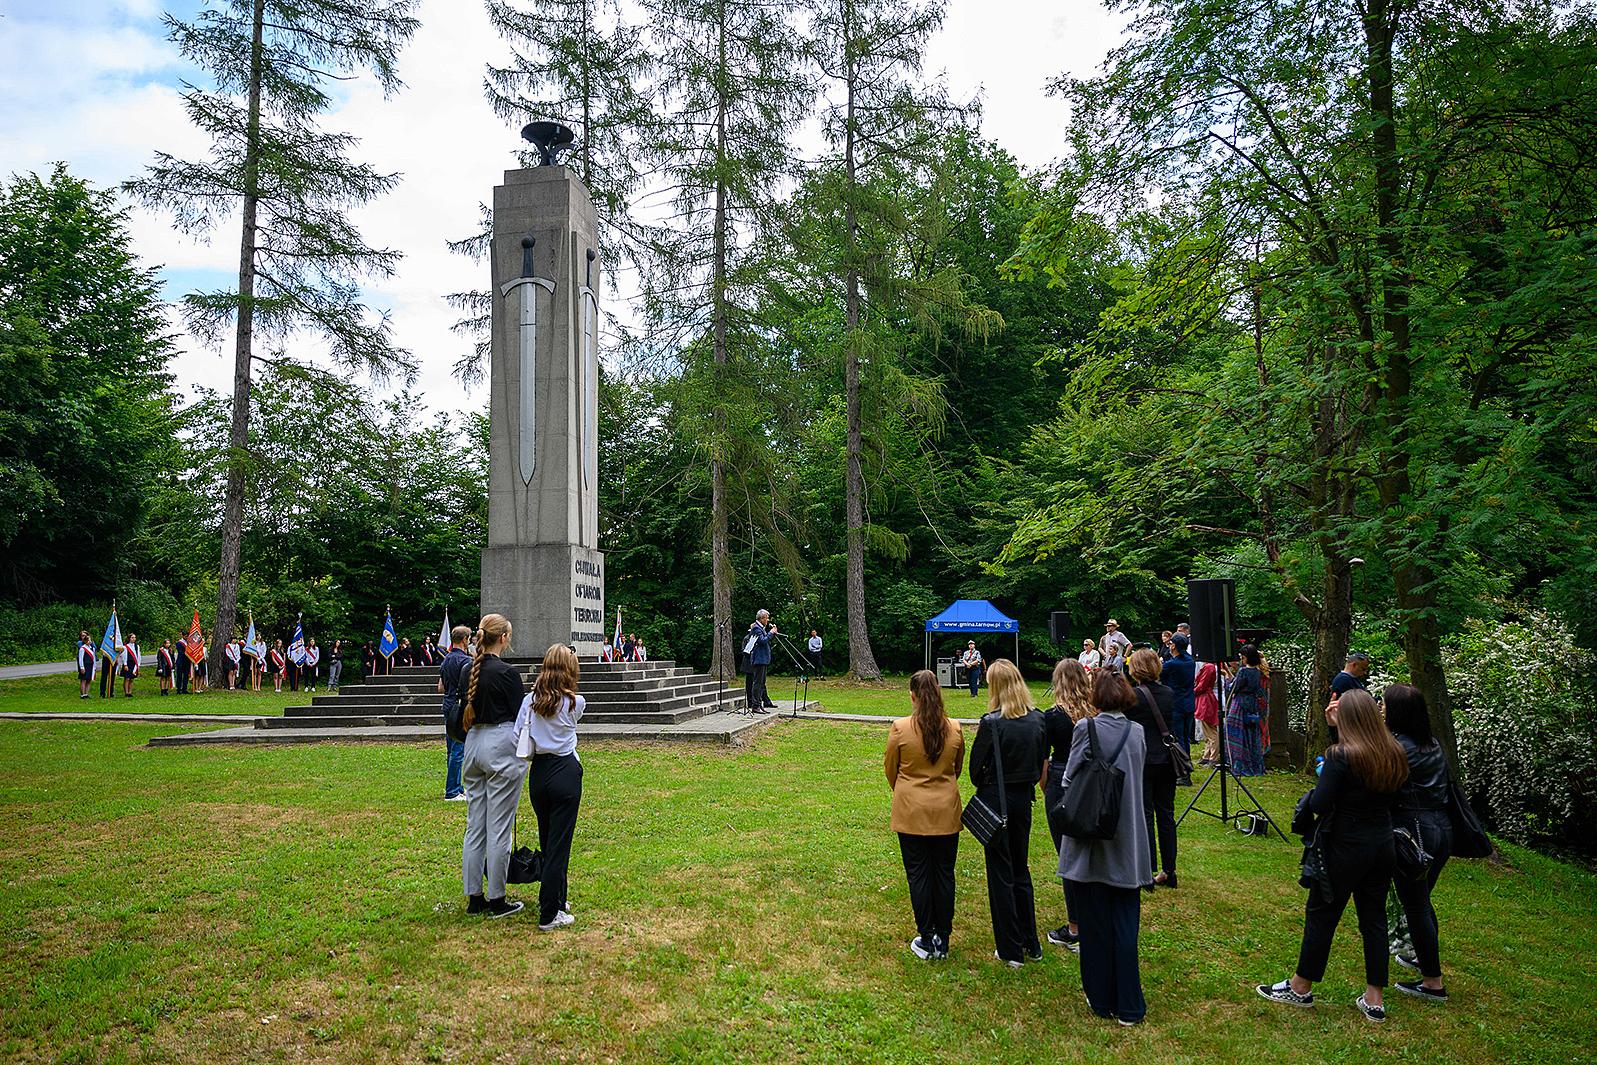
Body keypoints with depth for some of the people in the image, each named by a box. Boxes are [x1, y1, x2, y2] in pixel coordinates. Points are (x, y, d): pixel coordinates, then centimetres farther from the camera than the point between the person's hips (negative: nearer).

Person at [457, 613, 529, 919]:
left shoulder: (467, 672, 7)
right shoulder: (508, 672, -15)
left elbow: (463, 714, 14)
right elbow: (521, 715, -10)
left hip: (473, 745, 8)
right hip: (502, 747, -7)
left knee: (475, 825, 12)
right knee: (499, 827, 0)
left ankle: (474, 897, 19)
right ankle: (497, 900, 8)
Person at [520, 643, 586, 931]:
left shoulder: (530, 700, -1)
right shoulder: (575, 703, -6)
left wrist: (536, 748, 13)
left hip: (538, 773, 4)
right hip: (566, 772, -4)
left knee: (547, 839, 17)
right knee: (559, 842, 1)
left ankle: (555, 899, 32)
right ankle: (549, 915, 3)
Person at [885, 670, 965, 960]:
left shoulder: (900, 728, -14)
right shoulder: (954, 729, -6)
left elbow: (890, 768, 0)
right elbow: (957, 768, 9)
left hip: (911, 813, -2)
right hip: (946, 812, 2)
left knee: (918, 875, 8)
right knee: (944, 874, 12)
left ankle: (926, 939, 16)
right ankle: (942, 939, 21)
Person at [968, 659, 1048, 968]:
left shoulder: (992, 723, -19)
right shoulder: (1038, 720, -3)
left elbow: (976, 767, -12)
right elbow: (1042, 763, 6)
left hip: (996, 800, -5)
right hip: (1024, 798, 5)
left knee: (1001, 873, 6)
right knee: (1021, 869, 19)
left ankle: (1010, 950, 14)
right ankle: (1031, 944, 27)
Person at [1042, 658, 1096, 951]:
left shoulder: (1053, 716, -13)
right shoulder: (1097, 713, -2)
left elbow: (1042, 762, -8)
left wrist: (1046, 792, 7)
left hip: (1063, 789, -5)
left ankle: (1075, 931, 13)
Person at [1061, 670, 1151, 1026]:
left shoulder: (1087, 729, -14)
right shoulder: (1137, 732, 0)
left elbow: (1070, 779, -10)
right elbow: (1138, 776, 11)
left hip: (1091, 842, -3)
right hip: (1128, 844, 3)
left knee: (1095, 923, 10)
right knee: (1125, 923, 11)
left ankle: (1101, 999, 21)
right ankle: (1129, 1007, 15)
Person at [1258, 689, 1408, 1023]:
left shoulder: (1341, 755, -21)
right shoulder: (1395, 754, -1)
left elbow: (1319, 805, -23)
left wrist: (1321, 780, -2)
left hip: (1345, 848, -6)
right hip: (1382, 845, 6)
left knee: (1321, 916, 8)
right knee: (1374, 917, 15)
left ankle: (1301, 987, 22)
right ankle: (1374, 999, 21)